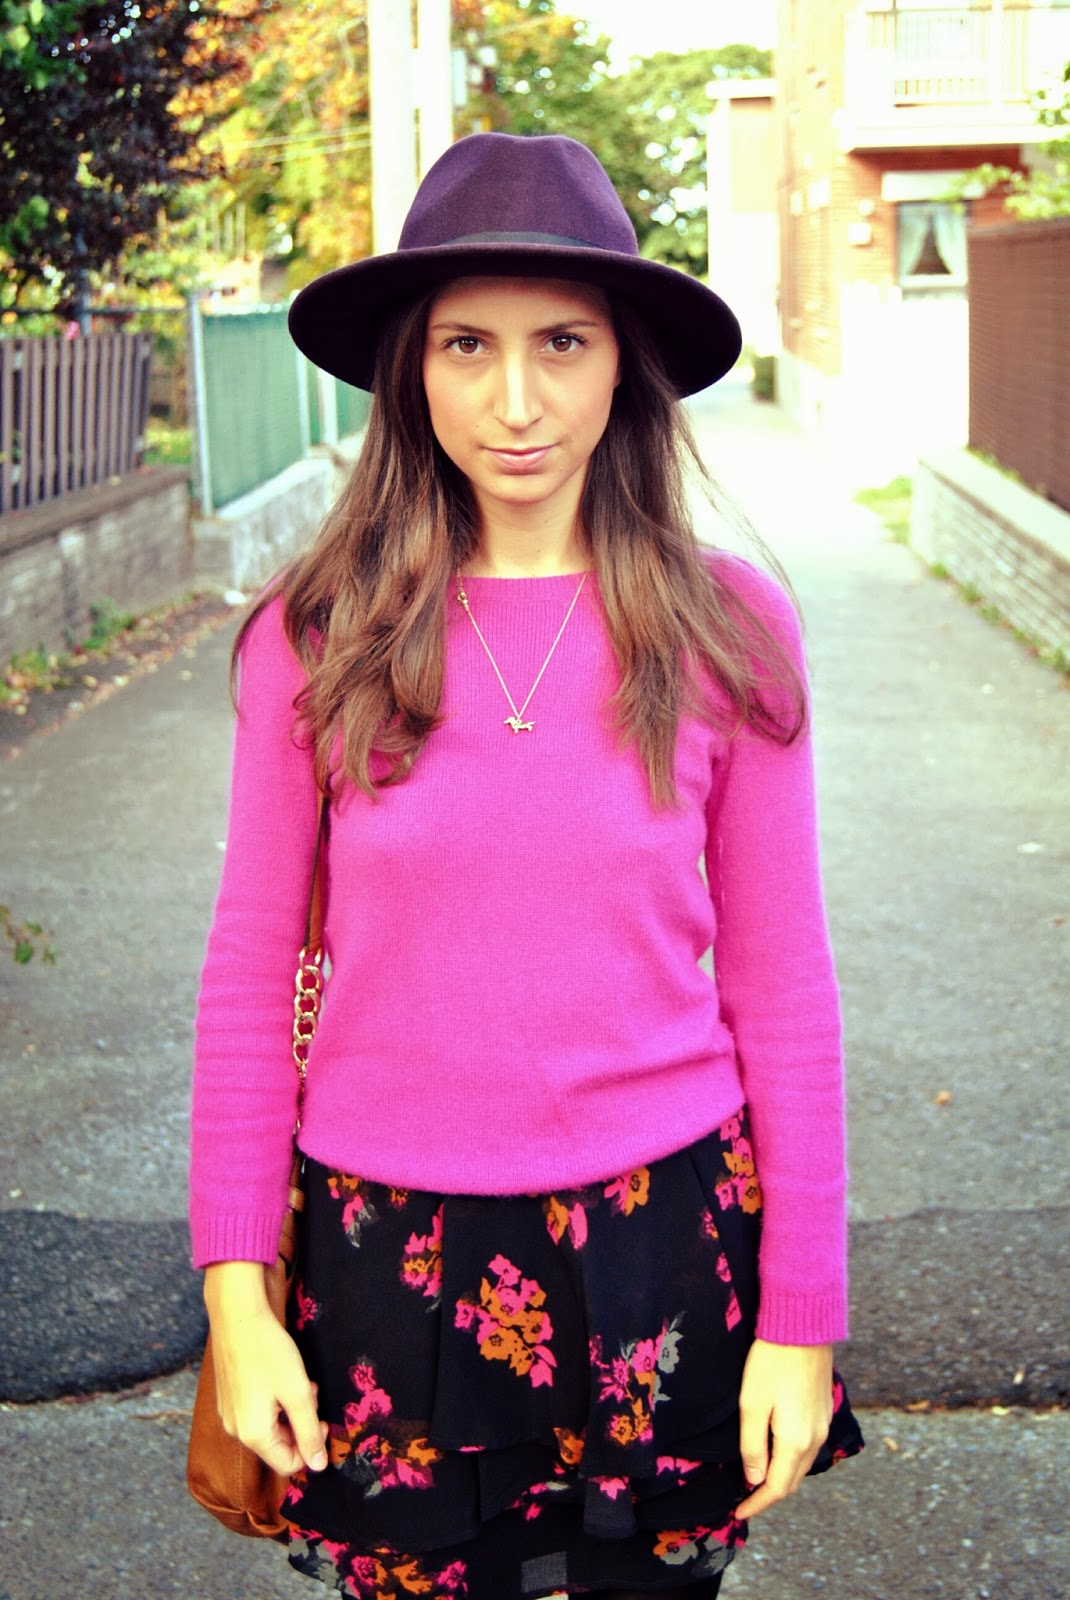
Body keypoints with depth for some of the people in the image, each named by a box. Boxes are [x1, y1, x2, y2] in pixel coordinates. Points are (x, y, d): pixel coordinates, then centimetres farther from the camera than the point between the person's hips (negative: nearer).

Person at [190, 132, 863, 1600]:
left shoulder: (726, 631, -7)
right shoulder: (317, 637, -7)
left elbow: (780, 985, -2)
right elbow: (252, 971, -1)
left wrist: (803, 1311, -1)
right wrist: (235, 1287, -2)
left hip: (660, 1241, 0)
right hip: (389, 1245, 0)